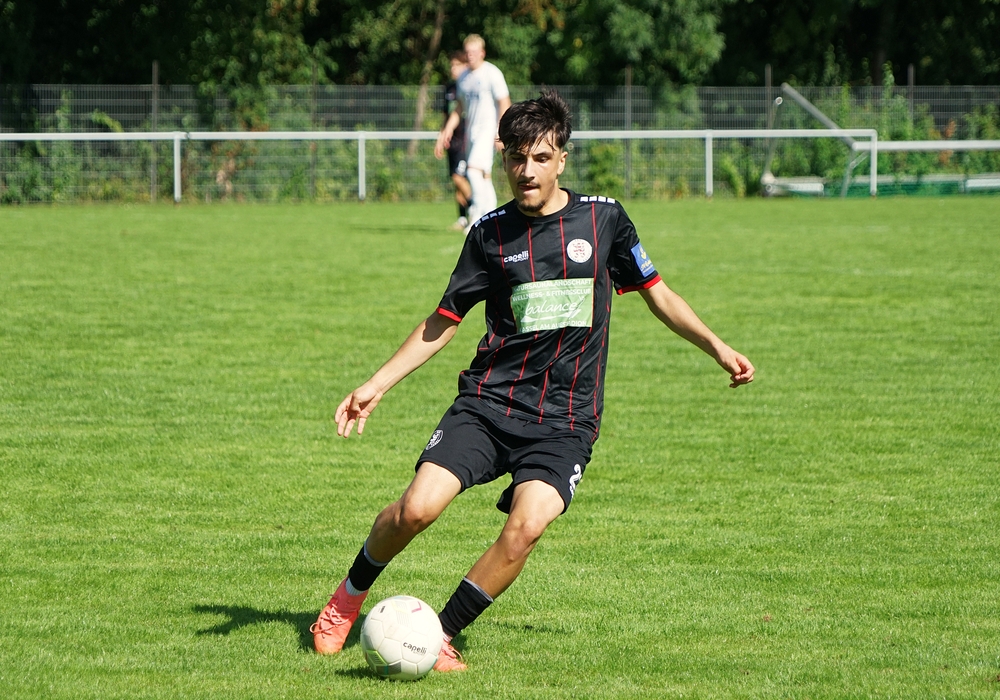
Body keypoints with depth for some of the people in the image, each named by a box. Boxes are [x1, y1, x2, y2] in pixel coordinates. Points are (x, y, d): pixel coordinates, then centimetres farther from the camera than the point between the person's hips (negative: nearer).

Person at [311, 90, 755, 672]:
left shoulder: (603, 219, 3)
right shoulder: (491, 233, 5)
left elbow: (658, 294, 16)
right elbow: (444, 322, 13)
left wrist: (718, 348, 9)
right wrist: (376, 386, 7)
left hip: (565, 419, -1)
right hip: (490, 400, 1)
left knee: (527, 526, -25)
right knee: (418, 507, -18)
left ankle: (442, 635, -9)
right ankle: (351, 594, 11)